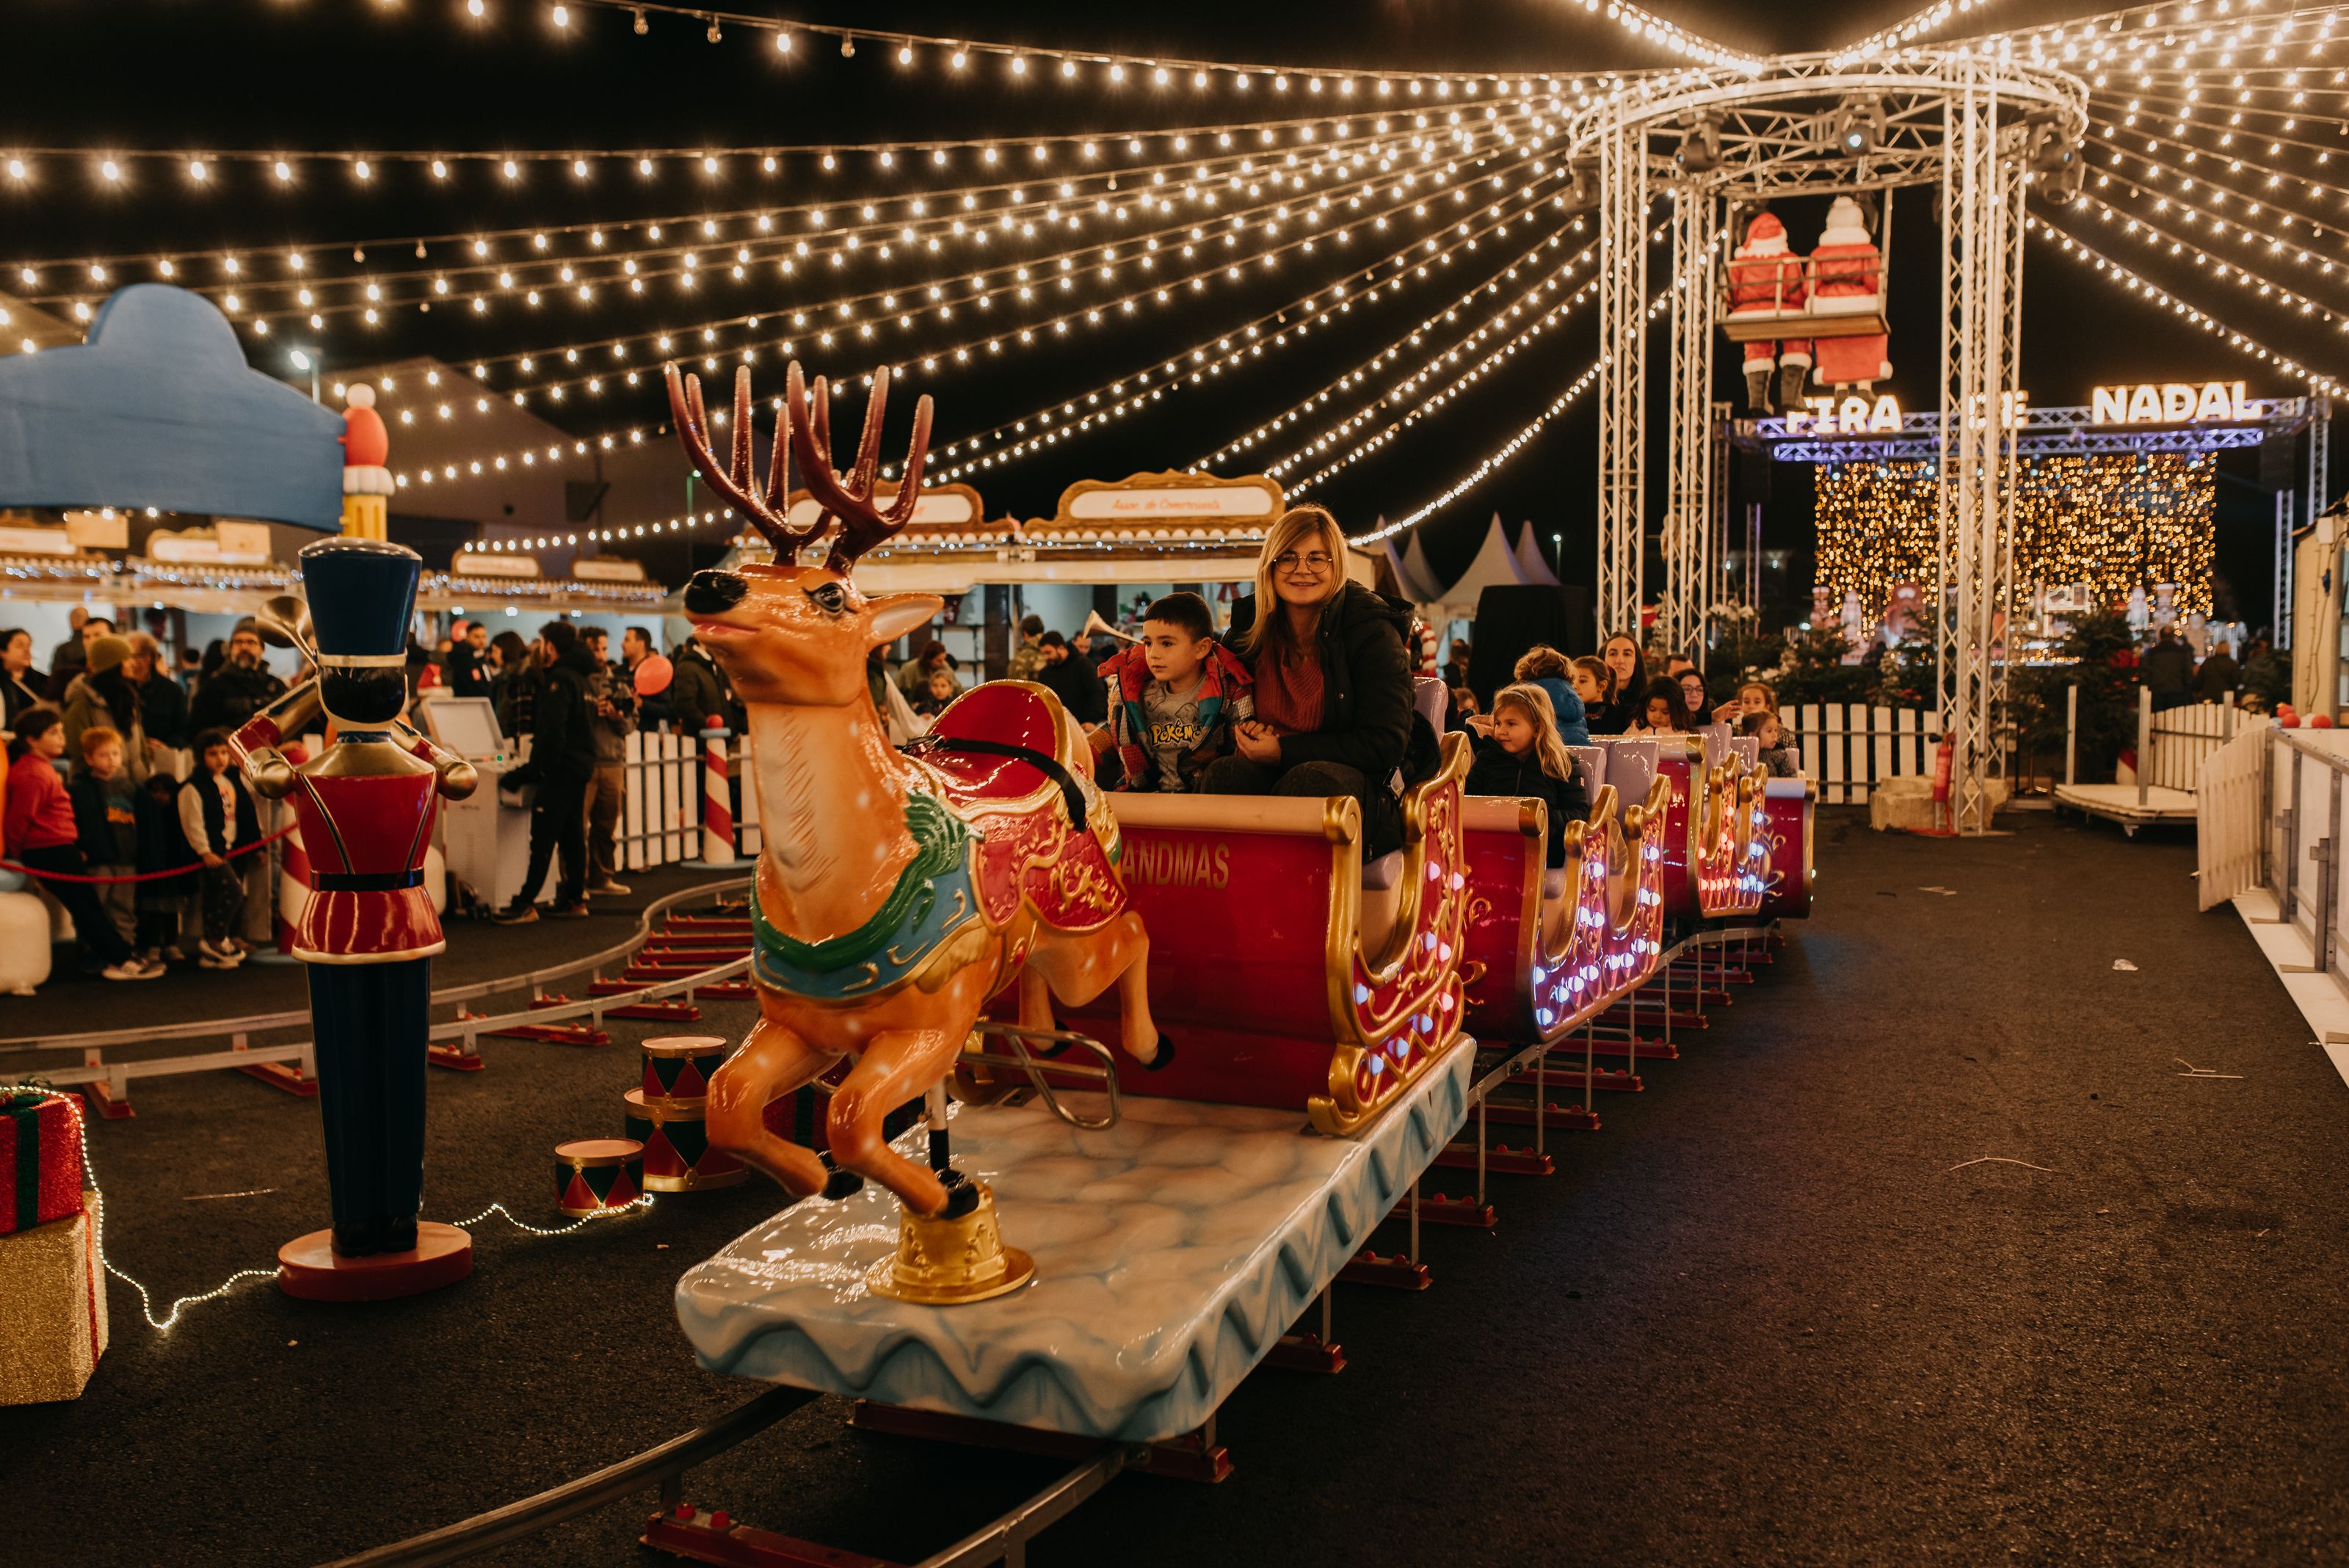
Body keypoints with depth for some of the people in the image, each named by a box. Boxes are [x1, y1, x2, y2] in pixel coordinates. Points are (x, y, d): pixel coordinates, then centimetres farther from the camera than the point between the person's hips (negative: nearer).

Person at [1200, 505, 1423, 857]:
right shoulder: (1251, 624, 8)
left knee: (1311, 780, -38)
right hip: (1274, 775, 4)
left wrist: (1285, 752, -15)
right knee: (1223, 773, -31)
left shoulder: (1372, 631, -6)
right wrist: (1246, 730, -1)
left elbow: (1385, 745, -11)